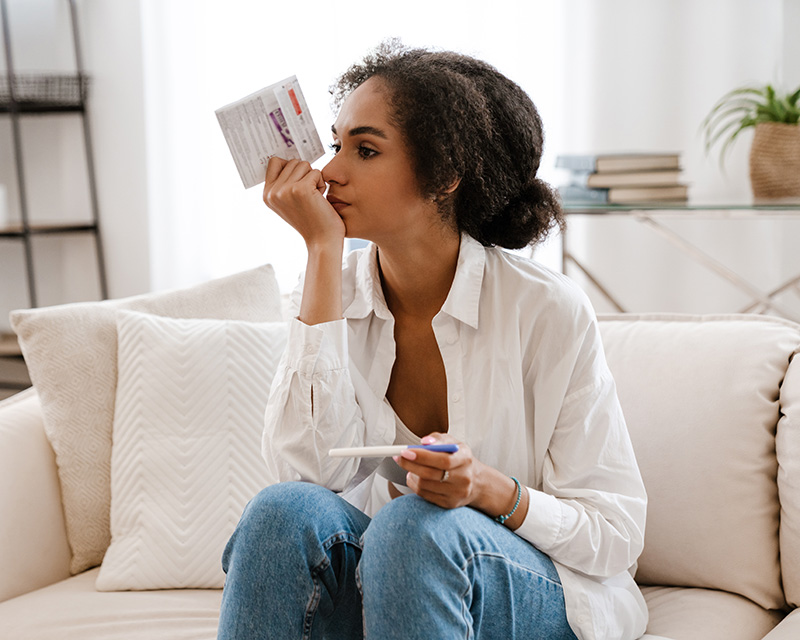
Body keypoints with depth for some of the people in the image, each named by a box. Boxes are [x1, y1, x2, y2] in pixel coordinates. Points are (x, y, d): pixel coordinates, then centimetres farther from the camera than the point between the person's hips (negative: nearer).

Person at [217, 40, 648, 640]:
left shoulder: (549, 310, -13)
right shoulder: (333, 291, -1)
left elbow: (616, 534, -9)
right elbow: (308, 468, -19)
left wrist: (487, 488, -30)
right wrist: (323, 249, -17)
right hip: (380, 570, 3)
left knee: (414, 526, -34)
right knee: (284, 509, -27)